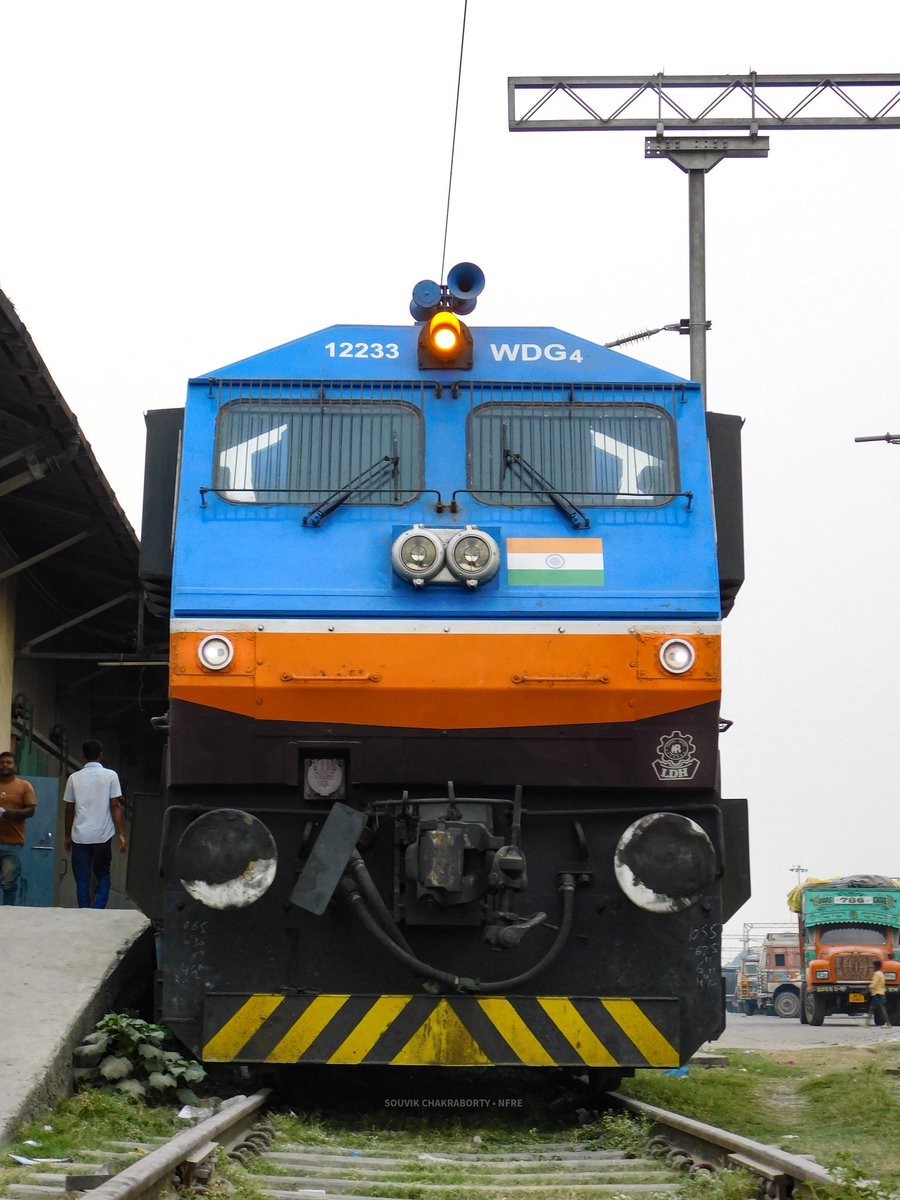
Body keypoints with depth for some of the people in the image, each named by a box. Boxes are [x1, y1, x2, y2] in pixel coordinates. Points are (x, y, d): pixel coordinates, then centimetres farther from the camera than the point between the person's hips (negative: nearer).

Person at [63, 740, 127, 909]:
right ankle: (98, 911, -5)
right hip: (103, 836, -1)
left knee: (82, 879, 7)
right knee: (103, 876, 12)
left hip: (80, 836, 1)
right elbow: (115, 806, -5)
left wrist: (68, 836, 16)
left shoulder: (74, 778, 3)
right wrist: (121, 834, -3)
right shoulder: (110, 776, -2)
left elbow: (69, 809, 6)